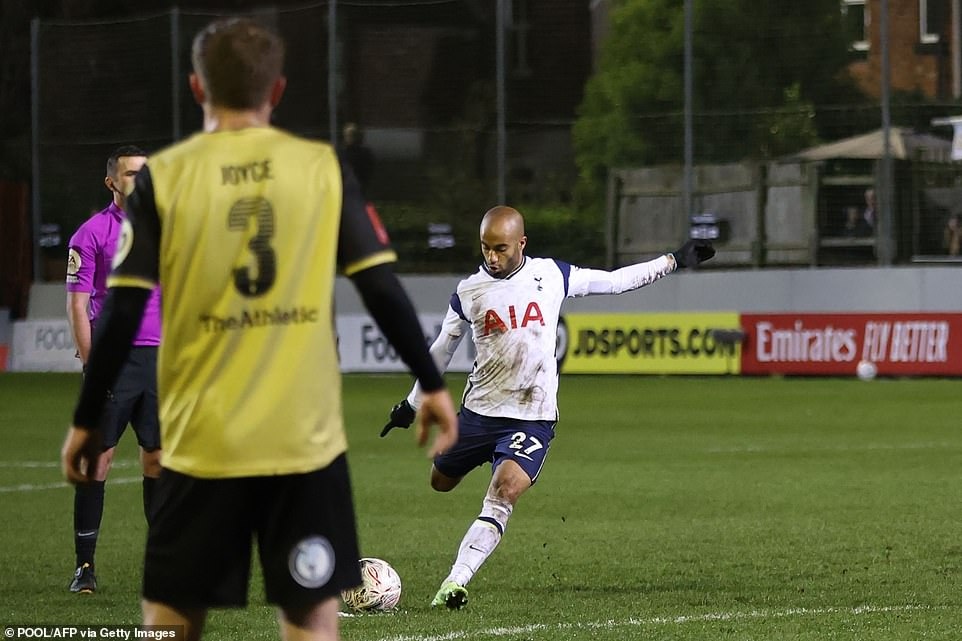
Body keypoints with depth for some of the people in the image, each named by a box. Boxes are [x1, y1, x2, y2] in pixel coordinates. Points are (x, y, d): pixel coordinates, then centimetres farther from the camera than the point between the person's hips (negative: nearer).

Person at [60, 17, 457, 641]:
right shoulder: (324, 168, 1)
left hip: (202, 444, 0)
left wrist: (87, 421, 6)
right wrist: (433, 385, 11)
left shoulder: (164, 177, -2)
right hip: (307, 441, 1)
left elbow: (122, 314, -4)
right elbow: (383, 289, -1)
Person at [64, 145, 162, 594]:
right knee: (98, 456, -4)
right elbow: (77, 305, -5)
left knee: (158, 456, 7)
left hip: (160, 358, 4)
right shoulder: (92, 233, -3)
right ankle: (85, 565, -1)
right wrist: (91, 365, -12)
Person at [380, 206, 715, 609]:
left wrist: (674, 261, 11)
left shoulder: (552, 276, -2)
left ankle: (455, 583, -27)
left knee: (504, 491, -23)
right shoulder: (469, 293, -1)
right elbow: (441, 351, 13)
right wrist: (413, 403, 19)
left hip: (533, 417, -2)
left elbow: (613, 282, 11)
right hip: (478, 410, 2)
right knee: (441, 483, 16)